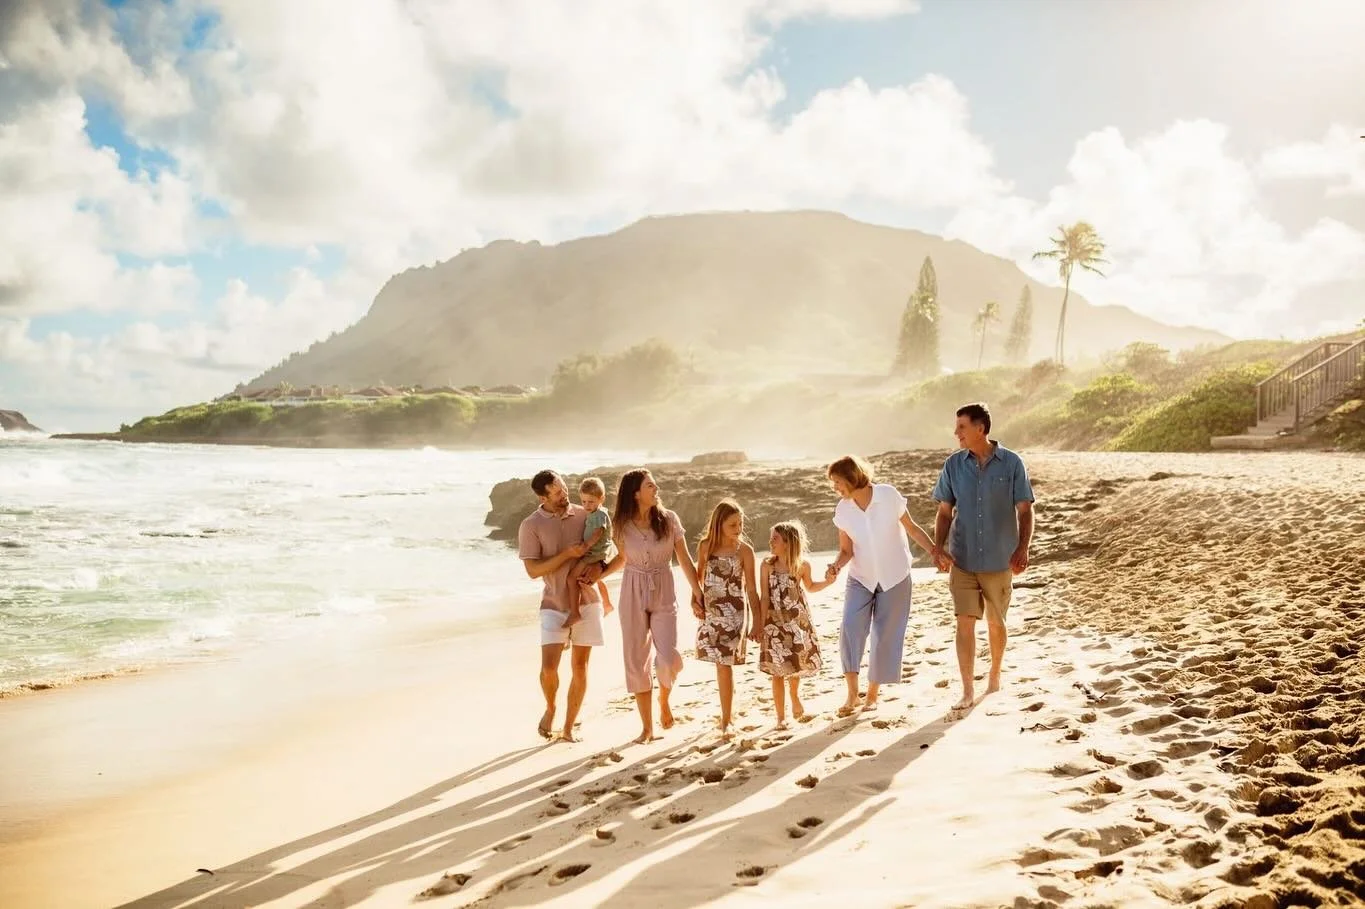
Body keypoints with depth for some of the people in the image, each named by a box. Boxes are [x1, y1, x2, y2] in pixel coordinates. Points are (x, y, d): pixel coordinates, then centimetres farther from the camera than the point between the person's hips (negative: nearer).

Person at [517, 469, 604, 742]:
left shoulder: (583, 515, 1)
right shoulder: (531, 526, -8)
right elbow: (533, 571, -12)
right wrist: (567, 554, -20)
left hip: (586, 601, 3)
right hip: (554, 605, -2)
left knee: (579, 666, 4)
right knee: (549, 666, -12)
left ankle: (568, 728, 17)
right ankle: (550, 709, 20)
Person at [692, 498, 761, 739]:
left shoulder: (744, 550, -6)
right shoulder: (706, 546, 1)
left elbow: (751, 588, -3)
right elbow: (699, 576, 15)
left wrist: (757, 619, -4)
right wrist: (694, 600, 0)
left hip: (732, 613, -3)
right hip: (709, 612, 3)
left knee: (724, 663, -7)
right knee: (720, 662, 8)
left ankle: (725, 721, 1)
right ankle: (727, 708, 26)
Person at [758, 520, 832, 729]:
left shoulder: (802, 565, -4)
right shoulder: (768, 565, -7)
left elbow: (810, 587, 15)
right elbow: (765, 597, -5)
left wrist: (828, 582, -2)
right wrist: (761, 625, -7)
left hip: (798, 621, 2)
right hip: (776, 622, -2)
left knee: (798, 664, 12)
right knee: (778, 670, -3)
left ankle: (795, 696, 43)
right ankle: (781, 717, 7)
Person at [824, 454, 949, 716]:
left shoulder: (888, 495, -15)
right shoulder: (843, 510, -7)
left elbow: (911, 528, -3)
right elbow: (846, 550, -2)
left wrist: (934, 551, -11)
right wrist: (836, 566, -22)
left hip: (894, 577, -1)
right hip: (861, 579, 2)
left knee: (886, 637, 2)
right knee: (850, 629, -17)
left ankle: (872, 694, 17)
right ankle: (852, 693, -9)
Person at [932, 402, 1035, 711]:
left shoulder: (1012, 463, -5)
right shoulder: (954, 465, 1)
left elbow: (1025, 511, -3)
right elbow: (945, 512, 6)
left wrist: (1023, 549, -15)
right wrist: (938, 550, -5)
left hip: (999, 560, -1)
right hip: (962, 560, 1)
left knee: (996, 623, 14)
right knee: (965, 623, -4)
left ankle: (994, 678, 34)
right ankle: (967, 691, 1)